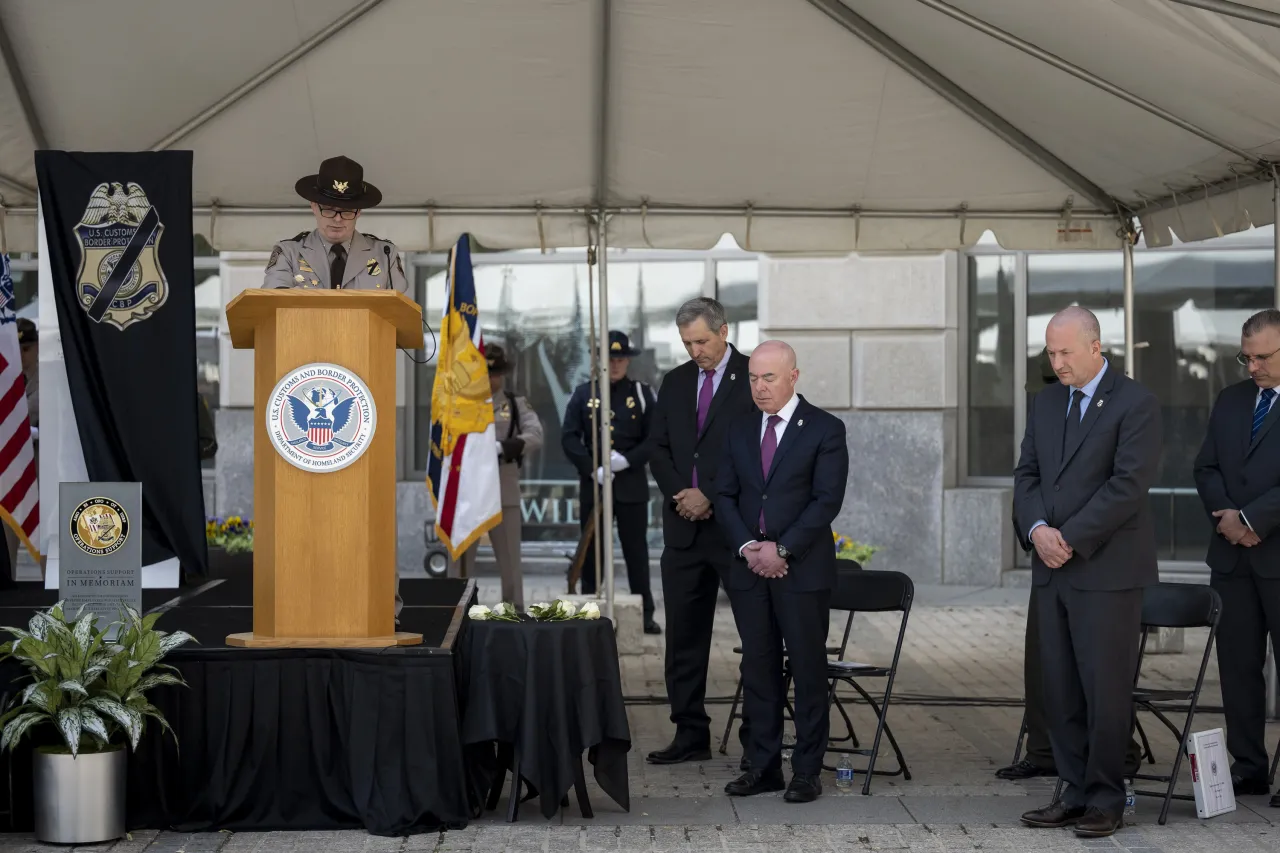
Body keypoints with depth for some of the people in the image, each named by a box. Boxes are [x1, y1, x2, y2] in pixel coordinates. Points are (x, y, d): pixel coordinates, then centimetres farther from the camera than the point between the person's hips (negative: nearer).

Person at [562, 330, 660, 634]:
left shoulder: (642, 393, 4)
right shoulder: (583, 393, 4)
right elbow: (569, 437, -1)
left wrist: (628, 459, -15)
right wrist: (592, 469, -13)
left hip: (632, 485, -1)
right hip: (592, 484, 1)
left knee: (636, 549, 3)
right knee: (591, 551, 6)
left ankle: (645, 614, 8)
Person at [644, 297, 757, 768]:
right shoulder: (675, 382, 13)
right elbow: (659, 447, 12)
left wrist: (710, 496, -13)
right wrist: (679, 493, -5)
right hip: (684, 525, 6)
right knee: (683, 636, 7)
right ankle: (690, 734, 15)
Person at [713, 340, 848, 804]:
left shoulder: (825, 429, -3)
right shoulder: (739, 430, 12)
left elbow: (826, 500, -10)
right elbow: (724, 495, 9)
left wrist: (782, 549, -16)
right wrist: (747, 547, -7)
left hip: (803, 569, -4)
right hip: (749, 566, 5)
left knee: (808, 669, 0)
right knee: (758, 667, 7)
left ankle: (807, 771, 6)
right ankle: (763, 765, 15)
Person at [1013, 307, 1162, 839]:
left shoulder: (1135, 404, -7)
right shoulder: (1045, 403, 14)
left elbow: (1129, 484, -14)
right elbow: (1027, 474, 12)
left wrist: (1070, 537, -14)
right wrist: (1037, 528, -7)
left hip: (1107, 570, -6)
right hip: (1052, 570, 6)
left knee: (1106, 689, -3)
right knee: (1060, 690, 8)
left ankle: (1106, 800, 7)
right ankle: (1076, 793, 16)